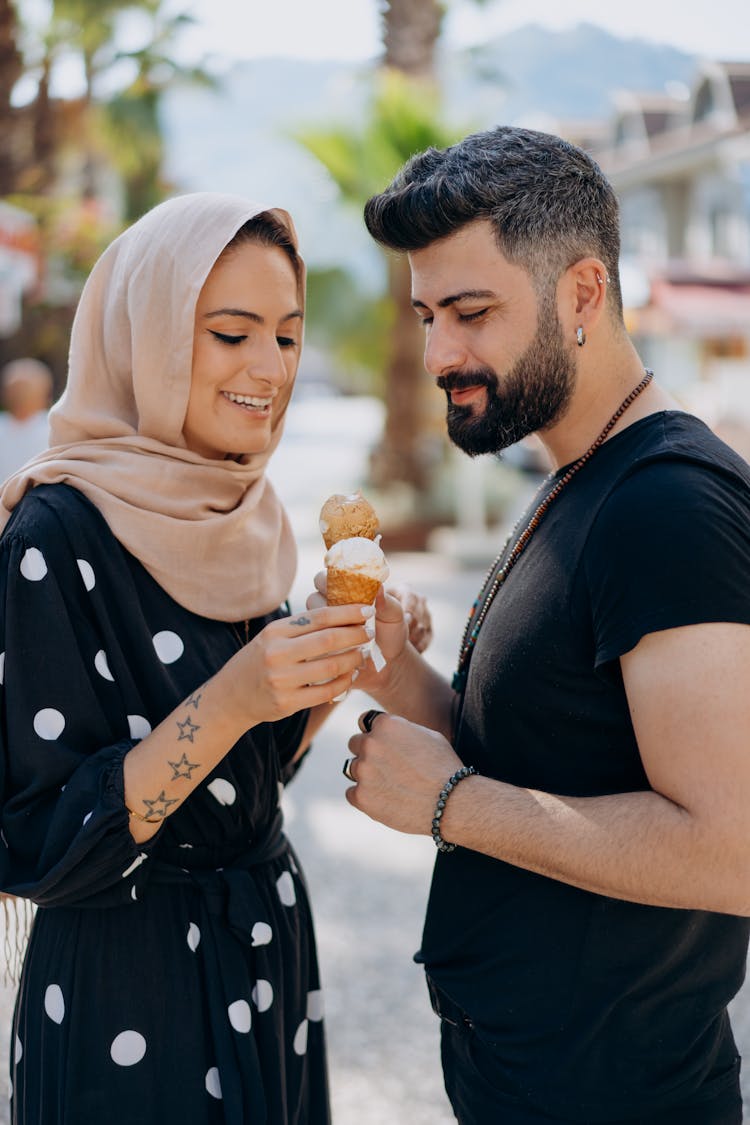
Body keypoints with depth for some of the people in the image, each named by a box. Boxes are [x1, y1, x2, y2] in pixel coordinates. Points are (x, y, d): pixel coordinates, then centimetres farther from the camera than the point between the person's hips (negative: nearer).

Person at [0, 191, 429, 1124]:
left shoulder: (242, 516, 2)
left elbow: (248, 773, 9)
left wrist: (342, 665, -7)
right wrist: (229, 701, -29)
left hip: (268, 939, 7)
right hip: (127, 988, -7)